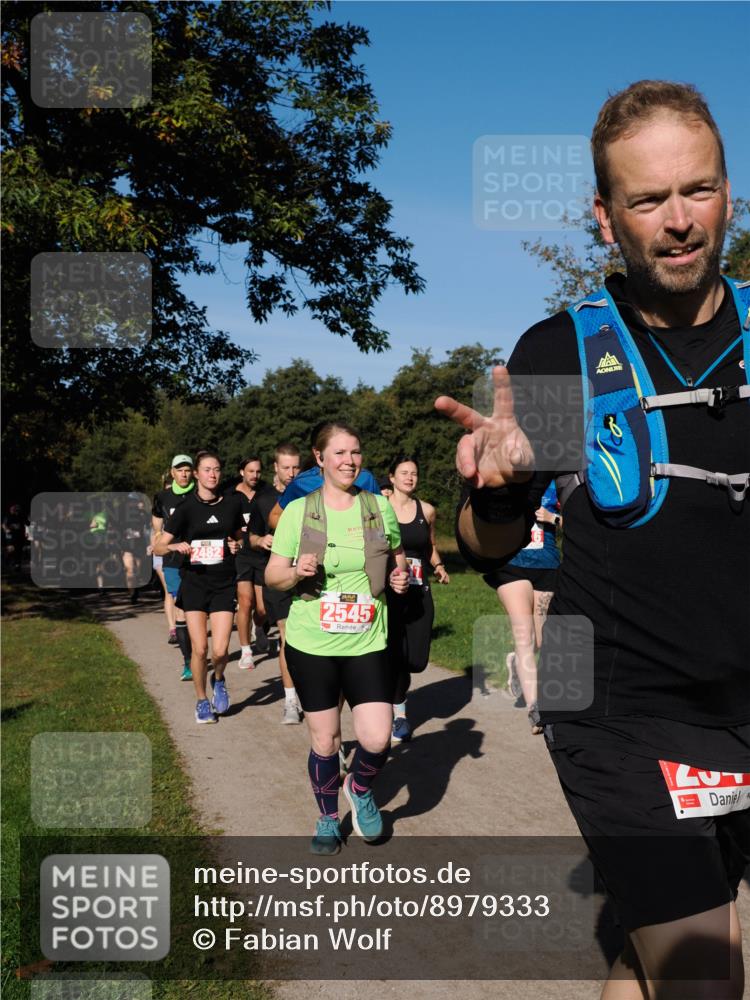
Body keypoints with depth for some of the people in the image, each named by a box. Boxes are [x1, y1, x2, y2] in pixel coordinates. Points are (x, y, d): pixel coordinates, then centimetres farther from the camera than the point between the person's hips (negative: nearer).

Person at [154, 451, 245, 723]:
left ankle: (219, 680, 26)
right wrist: (176, 546, -22)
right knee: (199, 648, -6)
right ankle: (202, 701, 18)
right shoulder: (186, 508, -3)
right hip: (194, 581, -1)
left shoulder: (232, 503, 4)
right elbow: (158, 547, -1)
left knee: (220, 650, -8)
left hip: (224, 584, 1)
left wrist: (236, 545, -2)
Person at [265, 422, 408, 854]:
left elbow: (397, 558, 18)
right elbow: (273, 575, 3)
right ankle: (328, 819, 35)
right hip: (311, 645, -1)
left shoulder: (380, 507, 2)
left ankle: (361, 789, 28)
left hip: (368, 644, 1)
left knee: (377, 740, -7)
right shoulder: (298, 511, -2)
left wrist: (401, 577, -4)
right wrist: (297, 572, -18)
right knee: (325, 740, 10)